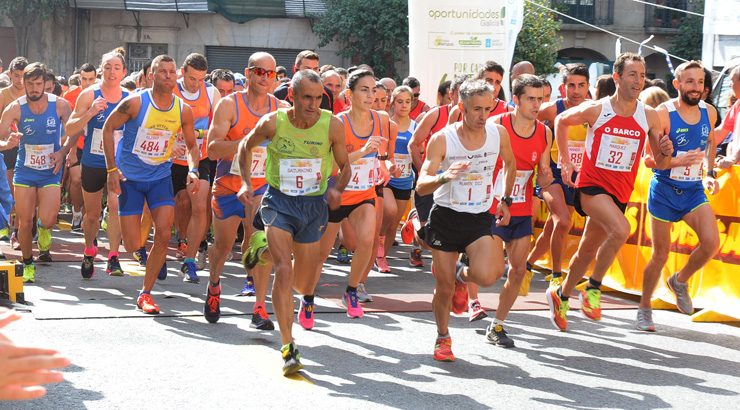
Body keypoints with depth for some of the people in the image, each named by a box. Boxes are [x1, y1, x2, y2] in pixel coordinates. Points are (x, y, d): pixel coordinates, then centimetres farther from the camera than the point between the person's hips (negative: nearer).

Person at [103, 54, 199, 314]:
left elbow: (191, 145, 10)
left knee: (164, 232, -14)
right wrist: (112, 169, -9)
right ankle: (142, 249, 35)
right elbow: (108, 128, -4)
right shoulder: (135, 103, -14)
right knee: (132, 245, -6)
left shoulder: (183, 110, -3)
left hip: (161, 177, 3)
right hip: (130, 177, -3)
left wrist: (193, 170, -9)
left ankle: (145, 294, 1)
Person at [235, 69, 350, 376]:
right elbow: (246, 146, 8)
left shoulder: (332, 125, -11)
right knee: (284, 271, -20)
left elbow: (345, 166, 2)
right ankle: (288, 346, -16)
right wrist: (246, 183, -2)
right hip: (279, 201, -2)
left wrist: (336, 189, -18)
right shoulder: (273, 122, -12)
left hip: (314, 204, 2)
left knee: (302, 280, 15)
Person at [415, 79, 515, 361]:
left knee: (487, 275, -23)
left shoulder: (498, 133, -5)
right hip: (446, 217, -1)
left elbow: (510, 164, 18)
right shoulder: (442, 139, -13)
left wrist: (506, 200, 17)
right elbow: (421, 187, -18)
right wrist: (445, 177, -38)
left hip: (480, 218, 2)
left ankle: (461, 276, 15)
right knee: (444, 288, 2)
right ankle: (443, 338, 30)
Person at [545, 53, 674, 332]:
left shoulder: (649, 116, -2)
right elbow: (562, 121, 10)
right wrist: (565, 161, 6)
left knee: (588, 251, 16)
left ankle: (561, 296, 40)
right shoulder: (596, 110, -10)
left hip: (619, 192, 4)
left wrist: (665, 152, -17)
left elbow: (660, 164, 6)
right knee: (621, 229, -30)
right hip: (591, 184, -4)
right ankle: (593, 288, -13)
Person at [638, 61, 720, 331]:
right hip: (664, 190, -4)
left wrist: (710, 173, 9)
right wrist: (677, 161, -31)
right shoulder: (663, 114, -17)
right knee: (660, 254, 2)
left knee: (711, 242, -15)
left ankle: (680, 281, 13)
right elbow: (647, 159, -16)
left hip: (694, 190, 4)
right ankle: (644, 310, 21)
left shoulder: (709, 112, -1)